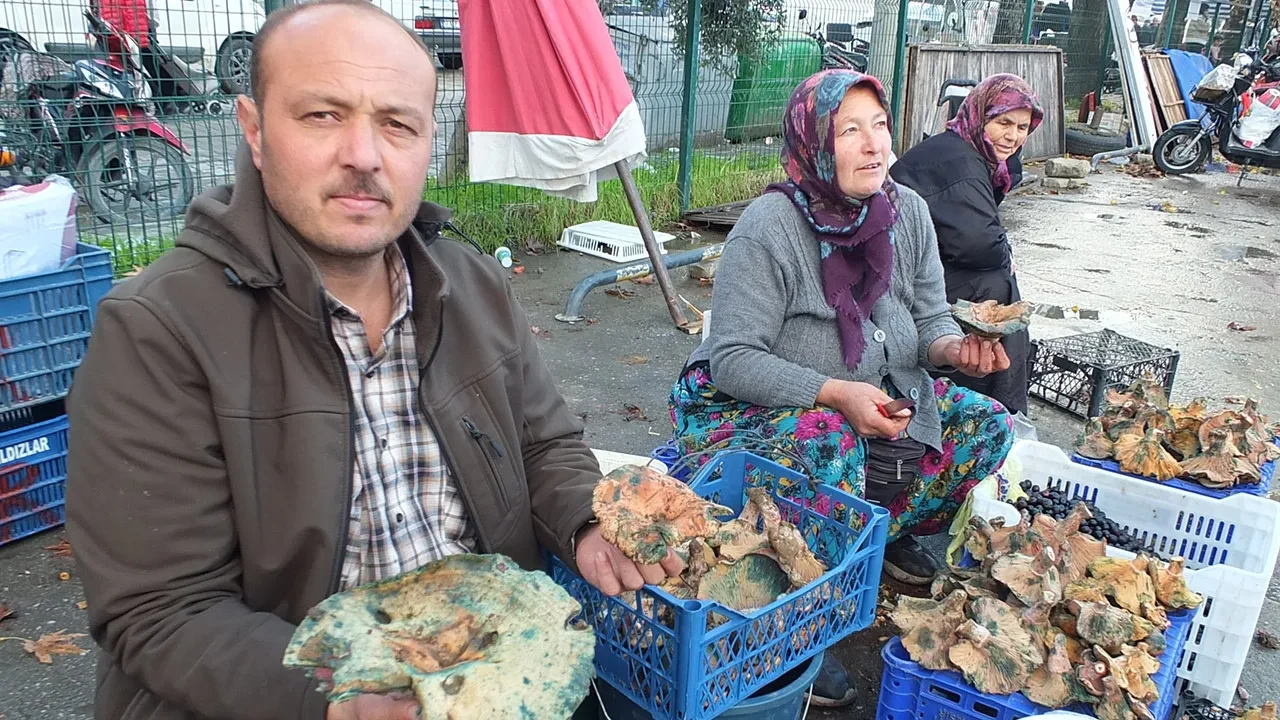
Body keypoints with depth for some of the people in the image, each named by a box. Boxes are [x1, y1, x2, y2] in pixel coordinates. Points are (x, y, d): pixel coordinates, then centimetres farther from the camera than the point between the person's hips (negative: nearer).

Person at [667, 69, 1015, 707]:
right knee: (834, 450, -36)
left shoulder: (908, 211, -3)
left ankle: (887, 532, 15)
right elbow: (732, 359, -23)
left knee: (985, 425, -5)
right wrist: (834, 393, -32)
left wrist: (951, 348, -19)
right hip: (749, 406, -6)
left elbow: (929, 319, 5)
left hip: (877, 396, 7)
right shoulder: (768, 227, -22)